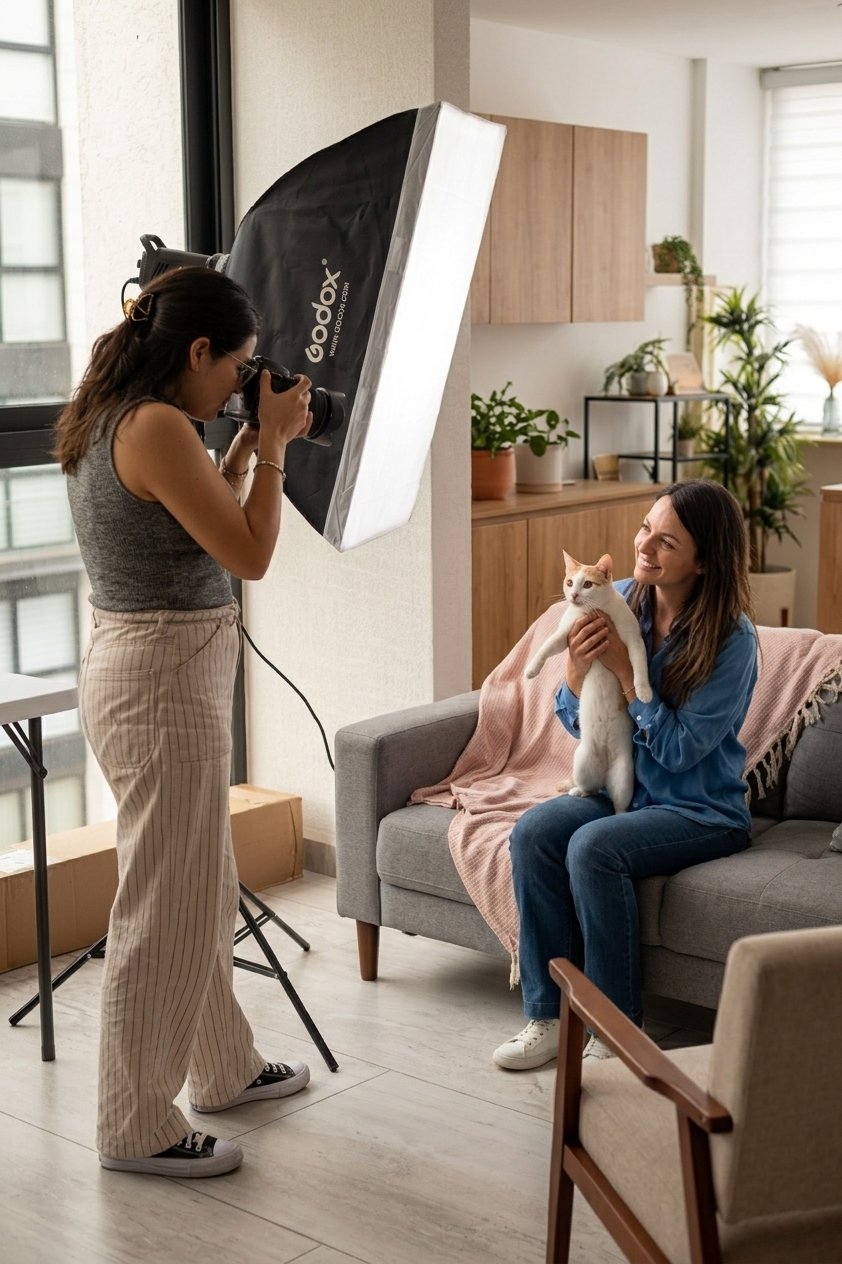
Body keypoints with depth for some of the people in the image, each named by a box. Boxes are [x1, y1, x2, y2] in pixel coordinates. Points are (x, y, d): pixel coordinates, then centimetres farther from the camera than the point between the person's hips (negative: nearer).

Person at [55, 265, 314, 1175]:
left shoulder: (105, 417, 11)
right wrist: (273, 443, -7)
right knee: (164, 907, 0)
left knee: (204, 889, 21)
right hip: (162, 679, -10)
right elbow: (250, 555, -17)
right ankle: (137, 1128, 13)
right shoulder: (157, 427, -20)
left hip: (137, 662, 10)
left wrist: (247, 444, 12)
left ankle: (223, 1068, 37)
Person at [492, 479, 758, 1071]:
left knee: (593, 846, -31)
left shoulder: (732, 639, -16)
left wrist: (624, 668, -21)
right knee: (533, 831, -22)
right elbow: (577, 724, 6)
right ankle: (549, 1016, -13)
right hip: (620, 789, 6)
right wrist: (577, 669, -16)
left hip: (702, 811, -5)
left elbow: (680, 749, -18)